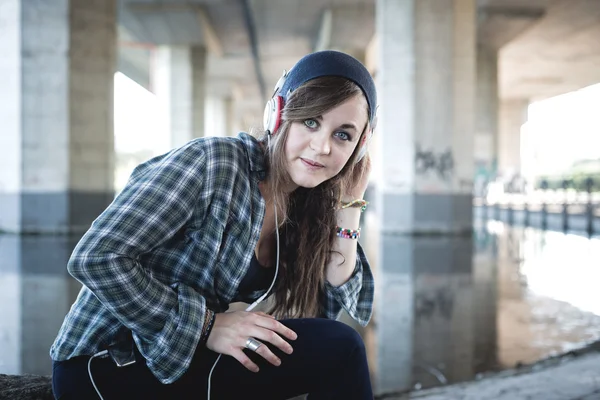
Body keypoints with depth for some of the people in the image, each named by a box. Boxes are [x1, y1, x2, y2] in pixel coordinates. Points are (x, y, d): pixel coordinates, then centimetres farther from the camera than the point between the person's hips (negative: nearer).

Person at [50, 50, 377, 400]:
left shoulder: (304, 207, 2)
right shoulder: (212, 164, -19)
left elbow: (338, 313, -2)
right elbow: (94, 257, -23)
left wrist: (349, 207, -8)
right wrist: (208, 325, -21)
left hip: (186, 357, 7)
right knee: (336, 349, -16)